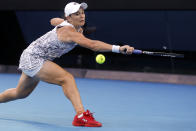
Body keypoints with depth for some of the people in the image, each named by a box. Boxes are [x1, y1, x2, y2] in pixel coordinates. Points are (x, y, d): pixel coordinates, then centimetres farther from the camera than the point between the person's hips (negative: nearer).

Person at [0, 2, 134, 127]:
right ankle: (81, 115, -37)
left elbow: (54, 20, 22)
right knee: (66, 78, -27)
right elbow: (92, 44, -46)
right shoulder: (68, 31, -30)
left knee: (21, 93, 27)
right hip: (32, 58, -10)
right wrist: (118, 48, -55)